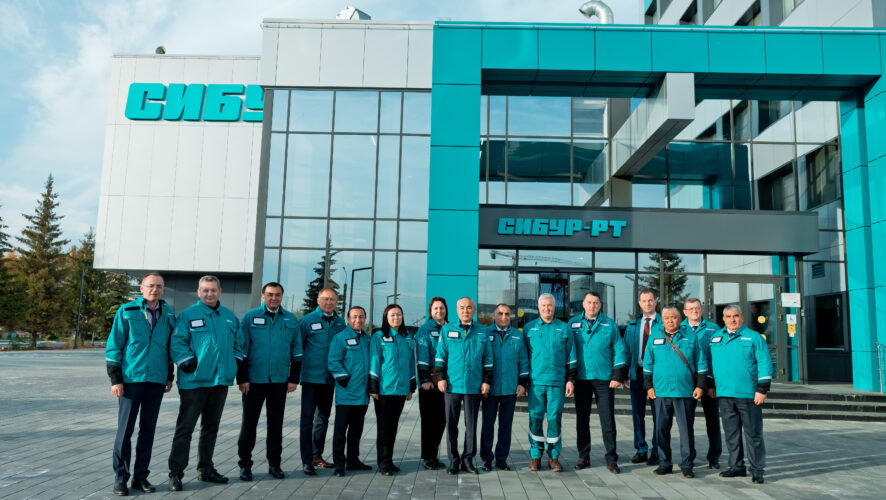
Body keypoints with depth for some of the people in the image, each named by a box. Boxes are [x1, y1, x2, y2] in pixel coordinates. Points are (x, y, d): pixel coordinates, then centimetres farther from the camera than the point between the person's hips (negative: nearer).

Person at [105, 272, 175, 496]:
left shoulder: (168, 315, 7)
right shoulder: (127, 312, -2)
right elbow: (113, 346, -3)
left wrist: (170, 376, 12)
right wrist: (115, 380, -8)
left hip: (156, 381, 3)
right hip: (131, 379, -3)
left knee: (148, 431, 9)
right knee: (125, 431, 1)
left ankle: (141, 477, 19)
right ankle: (121, 478, 13)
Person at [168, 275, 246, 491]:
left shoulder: (230, 317, 12)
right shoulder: (187, 315, -4)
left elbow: (239, 342, 18)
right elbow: (177, 343, -9)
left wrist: (236, 362, 5)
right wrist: (188, 363, -17)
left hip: (221, 380, 5)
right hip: (194, 381, -5)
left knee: (211, 427, 14)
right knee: (185, 427, -2)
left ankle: (205, 468, 26)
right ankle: (176, 472, 6)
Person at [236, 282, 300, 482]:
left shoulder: (291, 320, 7)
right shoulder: (250, 317, 0)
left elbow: (296, 351, 10)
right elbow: (241, 349, 0)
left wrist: (294, 379, 4)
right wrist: (242, 378, -6)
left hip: (280, 381, 2)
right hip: (254, 381, -2)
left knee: (276, 424, 10)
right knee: (249, 423, 4)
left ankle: (274, 464, 20)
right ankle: (245, 465, 15)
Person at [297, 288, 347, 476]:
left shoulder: (340, 323, 7)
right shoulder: (307, 321, -5)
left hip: (330, 378, 5)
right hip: (311, 377, -5)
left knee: (323, 418, 14)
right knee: (307, 418, -3)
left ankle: (317, 456, 27)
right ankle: (307, 460, 3)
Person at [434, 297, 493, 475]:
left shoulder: (482, 331, 7)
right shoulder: (447, 329, 5)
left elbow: (488, 359, 8)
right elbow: (440, 355, 4)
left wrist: (487, 380, 3)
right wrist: (441, 377, -3)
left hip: (474, 386, 1)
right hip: (452, 385, 0)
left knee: (471, 425, 7)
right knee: (451, 424, 4)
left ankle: (468, 459, 18)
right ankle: (453, 460, 15)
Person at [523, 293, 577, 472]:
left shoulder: (564, 328, 8)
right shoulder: (529, 328, 8)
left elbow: (571, 357, 9)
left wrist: (571, 379, 3)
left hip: (557, 381, 0)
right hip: (535, 381, 0)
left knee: (555, 418, 2)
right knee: (535, 418, 1)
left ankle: (554, 457, 13)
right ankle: (535, 456, 12)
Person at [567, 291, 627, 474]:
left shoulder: (609, 324, 5)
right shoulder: (573, 323, 7)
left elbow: (619, 350, 4)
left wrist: (618, 376, -4)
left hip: (604, 379, -1)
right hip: (581, 378, 1)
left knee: (608, 419, 0)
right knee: (582, 419, 7)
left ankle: (611, 459, 8)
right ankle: (583, 456, 18)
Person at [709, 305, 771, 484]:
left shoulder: (754, 337, -1)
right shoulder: (716, 338, 12)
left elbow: (765, 364, -5)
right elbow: (711, 362, 19)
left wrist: (762, 389, -11)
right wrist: (711, 385, 15)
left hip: (748, 394, -4)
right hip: (724, 394, 5)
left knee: (753, 433, 1)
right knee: (731, 433, 11)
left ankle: (757, 469, 10)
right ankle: (737, 466, 21)